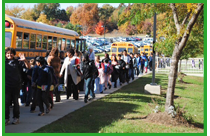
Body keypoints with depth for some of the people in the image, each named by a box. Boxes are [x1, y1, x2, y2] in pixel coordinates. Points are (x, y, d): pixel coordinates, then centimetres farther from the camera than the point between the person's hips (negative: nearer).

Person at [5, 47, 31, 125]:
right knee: (6, 102, 2)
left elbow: (28, 67, -3)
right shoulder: (4, 62, 3)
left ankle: (16, 118, 20)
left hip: (16, 85, 0)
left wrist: (25, 60, -22)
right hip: (6, 85, 0)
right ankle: (6, 118, 9)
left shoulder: (17, 62, 1)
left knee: (15, 102, 10)